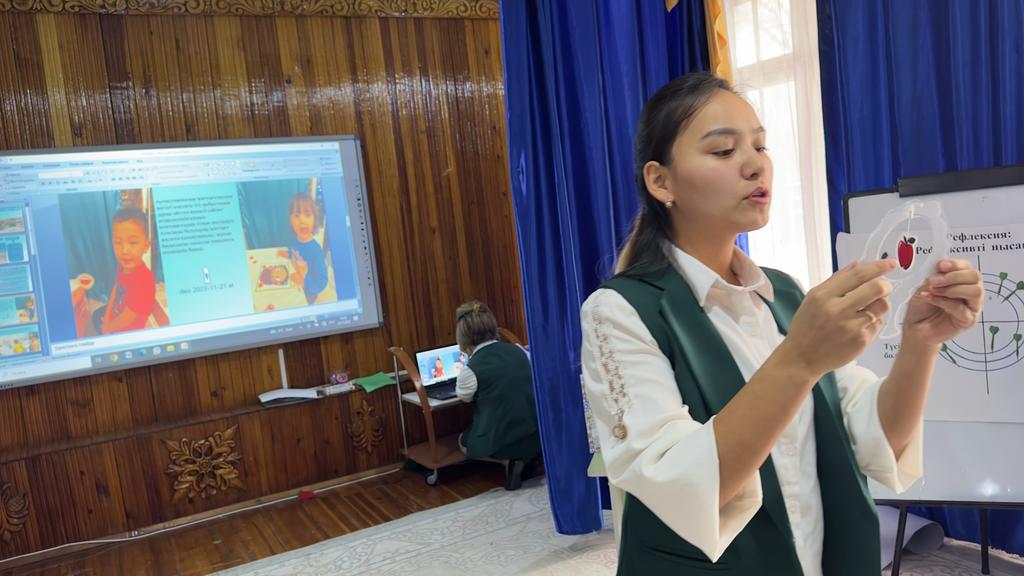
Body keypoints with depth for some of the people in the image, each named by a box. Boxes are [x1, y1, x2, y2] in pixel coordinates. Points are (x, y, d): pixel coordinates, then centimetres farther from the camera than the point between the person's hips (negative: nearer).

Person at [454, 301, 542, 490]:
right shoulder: (518, 350, -1)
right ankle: (529, 456, 13)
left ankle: (508, 460, 4)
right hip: (538, 434, 5)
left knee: (463, 441, 26)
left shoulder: (471, 369, -14)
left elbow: (464, 396, 8)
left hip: (502, 441, -5)